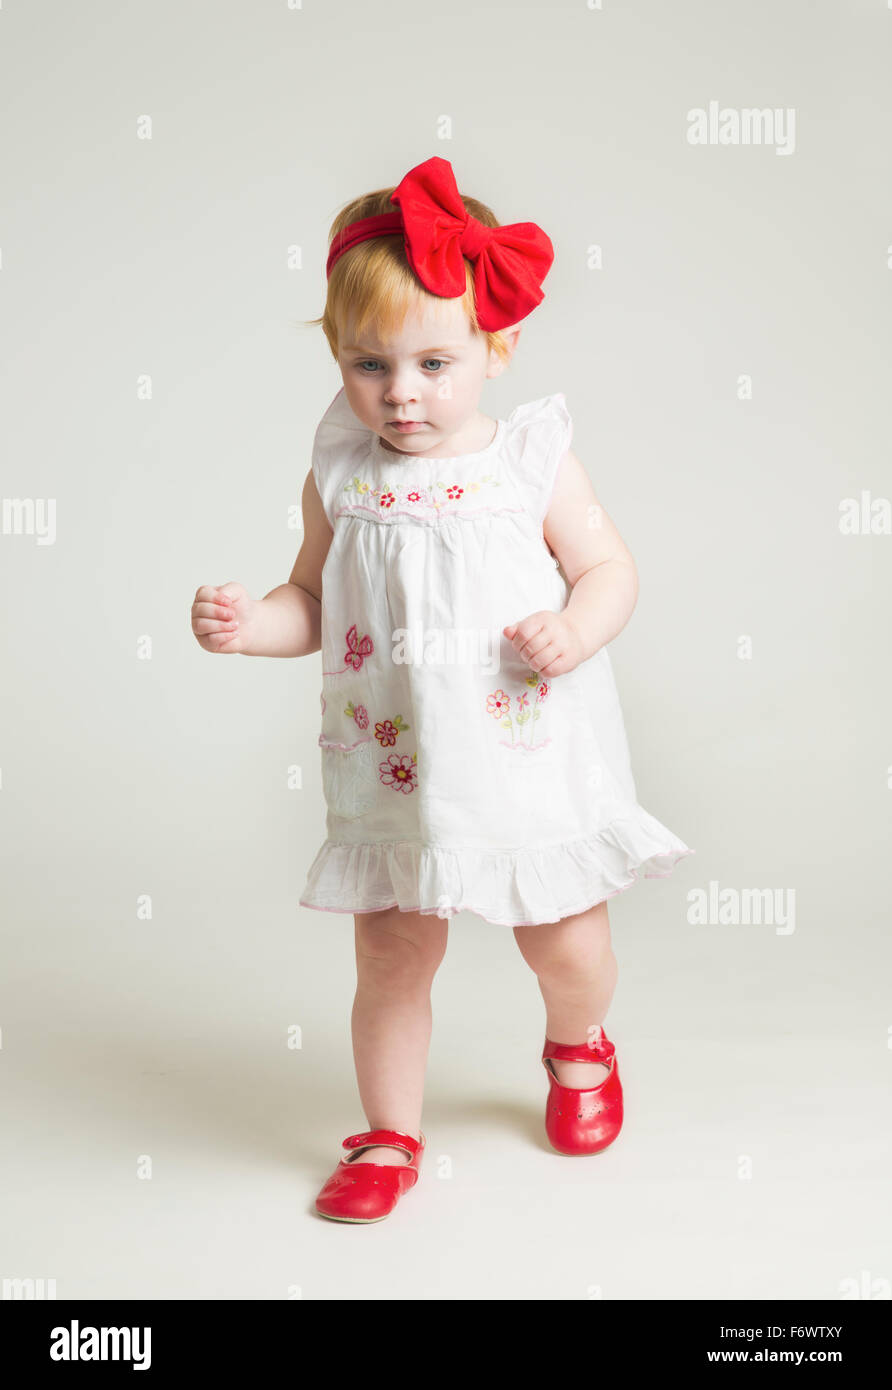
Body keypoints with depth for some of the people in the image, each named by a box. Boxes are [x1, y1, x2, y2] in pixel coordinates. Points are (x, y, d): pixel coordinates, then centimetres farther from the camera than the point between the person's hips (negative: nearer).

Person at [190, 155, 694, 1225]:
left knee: (569, 947, 13)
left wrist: (574, 631, -21)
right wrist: (247, 624, -12)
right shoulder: (340, 479, -2)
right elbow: (315, 603, 7)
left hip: (531, 760, -1)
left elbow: (609, 569, -2)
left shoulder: (533, 461, -8)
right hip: (393, 768, 1)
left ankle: (578, 1050, 49)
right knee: (391, 959, 9)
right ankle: (389, 1139, 32)